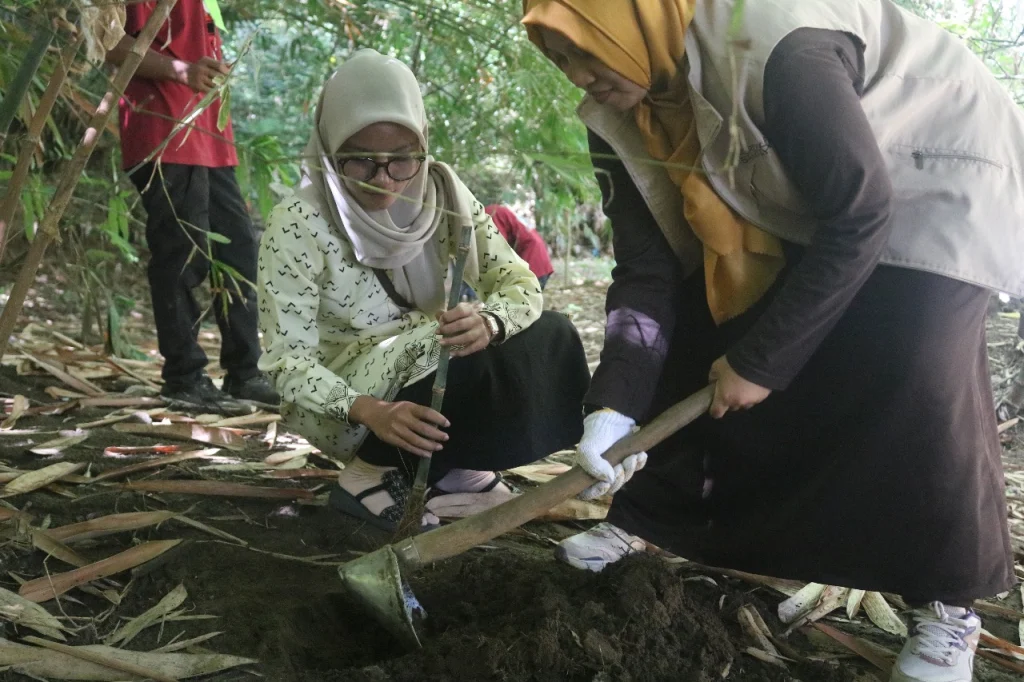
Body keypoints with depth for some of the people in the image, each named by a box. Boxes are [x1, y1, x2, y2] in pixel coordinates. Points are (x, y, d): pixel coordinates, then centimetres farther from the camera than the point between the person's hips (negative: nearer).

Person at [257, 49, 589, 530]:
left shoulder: (441, 192, -9)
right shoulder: (298, 224, -21)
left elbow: (519, 282, -11)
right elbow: (287, 360, -21)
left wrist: (487, 323, -34)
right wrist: (371, 411, -39)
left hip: (430, 376, 6)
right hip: (342, 411, -5)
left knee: (549, 337, -12)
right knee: (453, 356, -32)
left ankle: (449, 469, -2)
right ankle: (373, 473, -10)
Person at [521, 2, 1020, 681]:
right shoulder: (619, 117, -14)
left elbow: (860, 220, -31)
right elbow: (647, 268, -12)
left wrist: (759, 360, -25)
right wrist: (615, 400, -23)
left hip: (931, 177, -6)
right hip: (792, 211, 7)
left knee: (912, 380, -23)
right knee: (693, 350, -1)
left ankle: (949, 602, -4)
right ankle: (644, 520, 18)